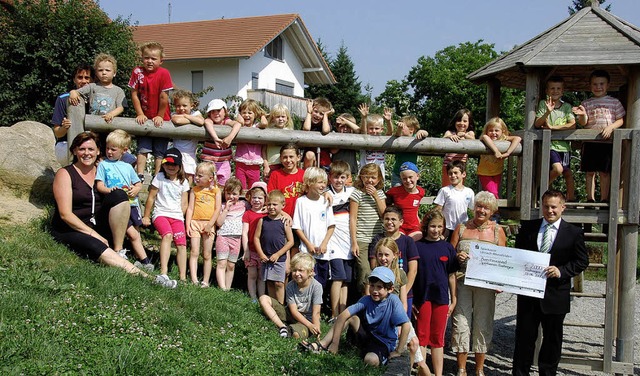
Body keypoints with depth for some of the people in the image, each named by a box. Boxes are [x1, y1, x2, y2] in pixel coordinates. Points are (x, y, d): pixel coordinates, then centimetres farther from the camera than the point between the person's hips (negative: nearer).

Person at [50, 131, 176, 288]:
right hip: (70, 231, -4)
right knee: (95, 247, -38)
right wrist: (94, 235, -19)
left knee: (119, 195, -21)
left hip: (98, 226, 4)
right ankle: (146, 277, -50)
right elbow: (65, 214, -11)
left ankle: (119, 252, -23)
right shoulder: (65, 174, -2)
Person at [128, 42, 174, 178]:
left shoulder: (164, 73, -14)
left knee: (160, 152, 4)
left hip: (160, 119, -1)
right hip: (144, 119, 2)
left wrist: (160, 116, -9)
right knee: (142, 149, -2)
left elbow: (164, 97, -12)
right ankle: (140, 176, -1)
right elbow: (134, 94, -3)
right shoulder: (137, 72, -6)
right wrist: (140, 114, -5)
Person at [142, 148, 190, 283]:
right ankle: (163, 272, -39)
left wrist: (181, 217, 4)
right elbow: (151, 198, 7)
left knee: (182, 244, -11)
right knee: (168, 235, -31)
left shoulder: (183, 182, 11)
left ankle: (183, 277, -9)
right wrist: (146, 216, 10)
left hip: (177, 216, 4)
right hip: (161, 214, -4)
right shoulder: (159, 178, 3)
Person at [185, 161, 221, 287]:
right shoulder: (194, 190, 7)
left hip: (209, 225, -1)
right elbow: (190, 208, 4)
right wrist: (187, 225, -5)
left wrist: (210, 224, -10)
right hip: (195, 223, 1)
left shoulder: (216, 191, 3)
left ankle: (205, 282, 11)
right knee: (194, 252, -6)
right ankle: (194, 280, -8)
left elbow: (217, 209, -2)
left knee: (207, 255, 5)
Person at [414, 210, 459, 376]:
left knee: (438, 339, 11)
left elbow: (452, 275, 9)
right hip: (422, 297, -2)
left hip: (441, 297, 2)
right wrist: (410, 299, -3)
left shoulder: (447, 247, 5)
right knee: (422, 336, 3)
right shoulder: (417, 246, -2)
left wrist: (453, 300, 8)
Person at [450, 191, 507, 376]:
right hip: (462, 281, 0)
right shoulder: (461, 228, 8)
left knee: (483, 325, 5)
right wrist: (457, 256, -12)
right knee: (461, 323, -2)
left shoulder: (497, 231, 7)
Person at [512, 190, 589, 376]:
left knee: (552, 339, 11)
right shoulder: (528, 227, 5)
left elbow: (582, 261, 0)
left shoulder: (574, 233, -1)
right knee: (524, 334, 8)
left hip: (555, 295, -1)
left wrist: (561, 271, -15)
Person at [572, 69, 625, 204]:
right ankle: (590, 199, 8)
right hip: (590, 141, 1)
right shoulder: (586, 103, 10)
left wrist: (610, 127, -13)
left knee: (605, 172, -1)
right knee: (590, 172, 2)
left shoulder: (614, 102, 9)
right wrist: (582, 115, -18)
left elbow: (620, 120, 6)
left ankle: (604, 199, 5)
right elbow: (583, 123, 3)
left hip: (607, 141, -1)